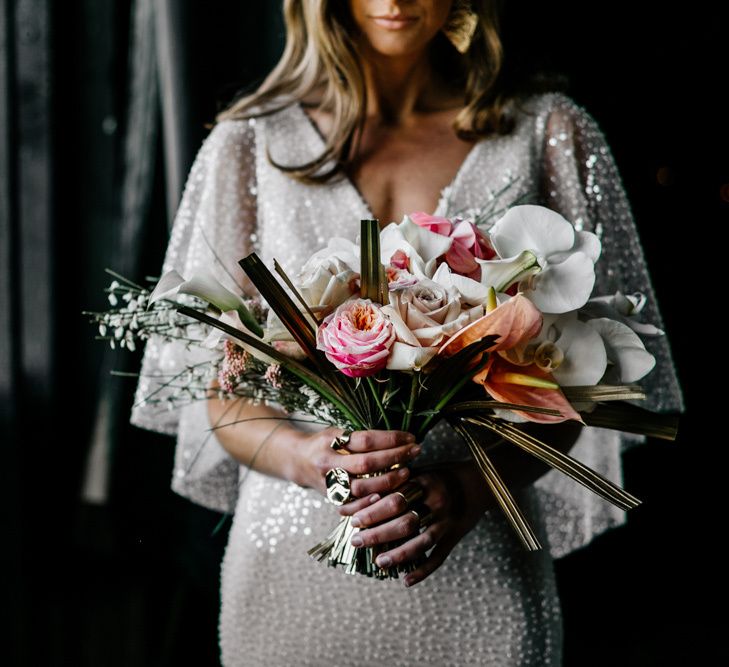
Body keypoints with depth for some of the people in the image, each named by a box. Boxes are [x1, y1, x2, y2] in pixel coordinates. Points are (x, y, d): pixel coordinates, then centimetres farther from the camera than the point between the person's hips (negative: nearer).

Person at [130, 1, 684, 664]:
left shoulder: (548, 135, 2)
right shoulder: (251, 142, 3)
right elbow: (221, 390, 2)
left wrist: (473, 487, -17)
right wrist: (302, 456, -18)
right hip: (296, 567, 1)